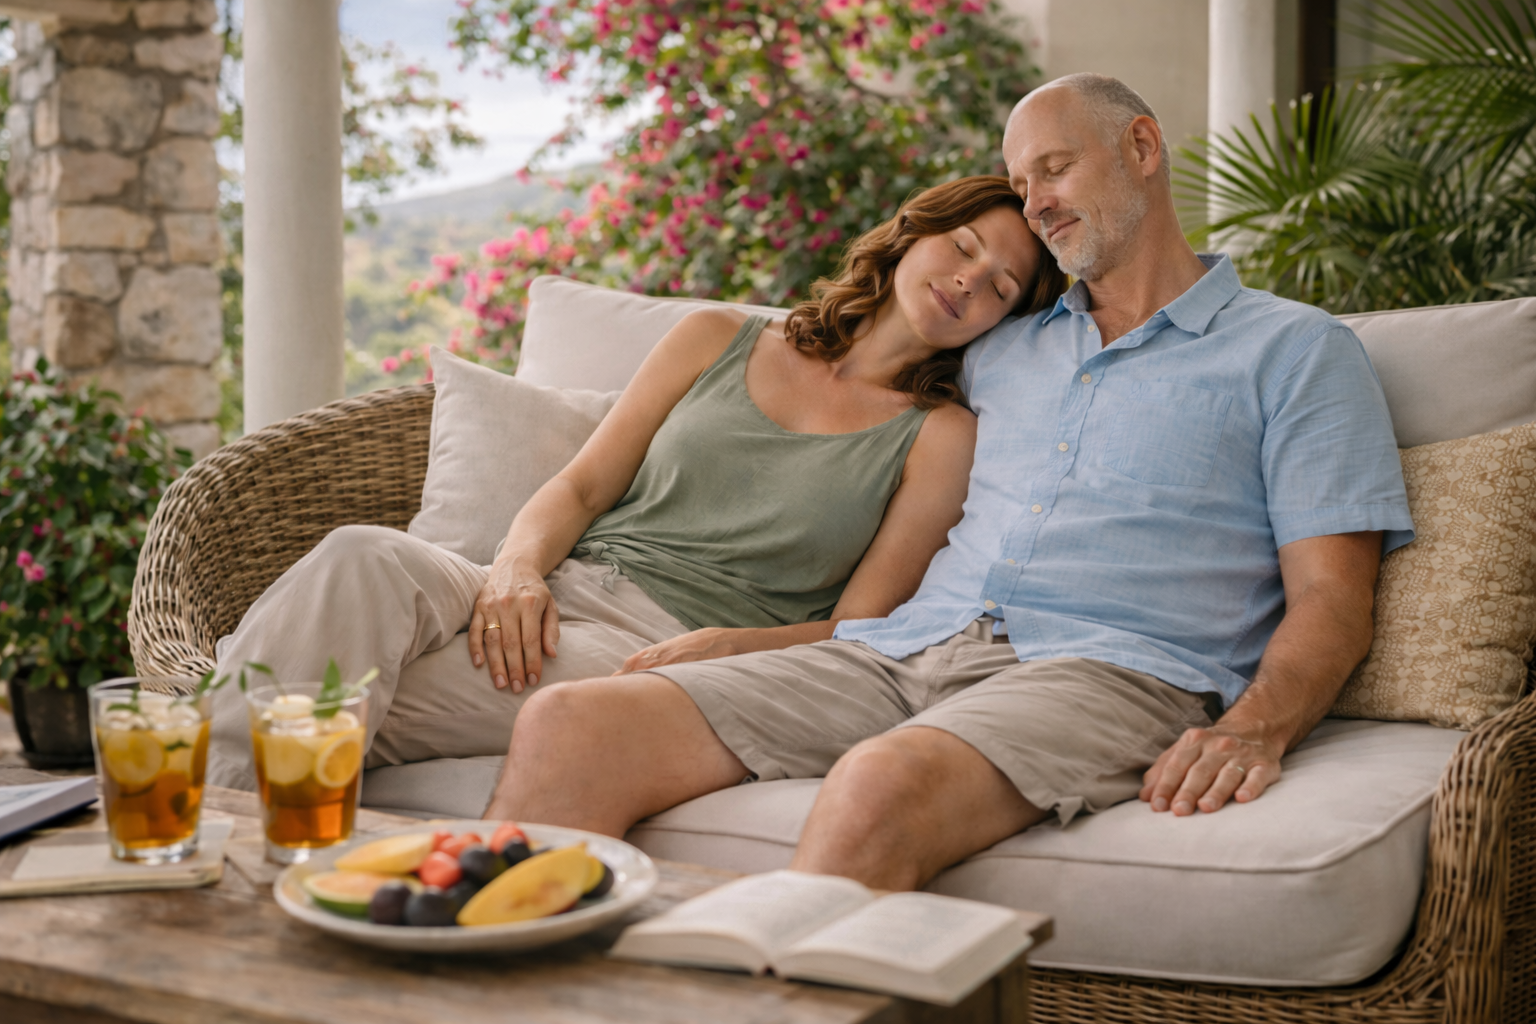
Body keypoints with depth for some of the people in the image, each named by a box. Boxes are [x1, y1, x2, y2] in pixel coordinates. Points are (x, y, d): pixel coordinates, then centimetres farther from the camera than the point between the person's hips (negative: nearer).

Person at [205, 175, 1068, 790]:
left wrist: (719, 648, -17)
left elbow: (857, 631, 3)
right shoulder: (719, 340, 18)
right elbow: (581, 486, 13)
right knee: (365, 557, -31)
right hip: (558, 594, 3)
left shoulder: (940, 435, 10)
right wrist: (518, 569, -10)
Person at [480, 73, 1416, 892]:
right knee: (569, 726, -17)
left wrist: (1253, 728, -19)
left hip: (1107, 670, -5)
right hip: (902, 652, 6)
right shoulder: (999, 353, 30)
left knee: (884, 781, -41)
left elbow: (1332, 601, 3)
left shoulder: (1298, 351, 13)